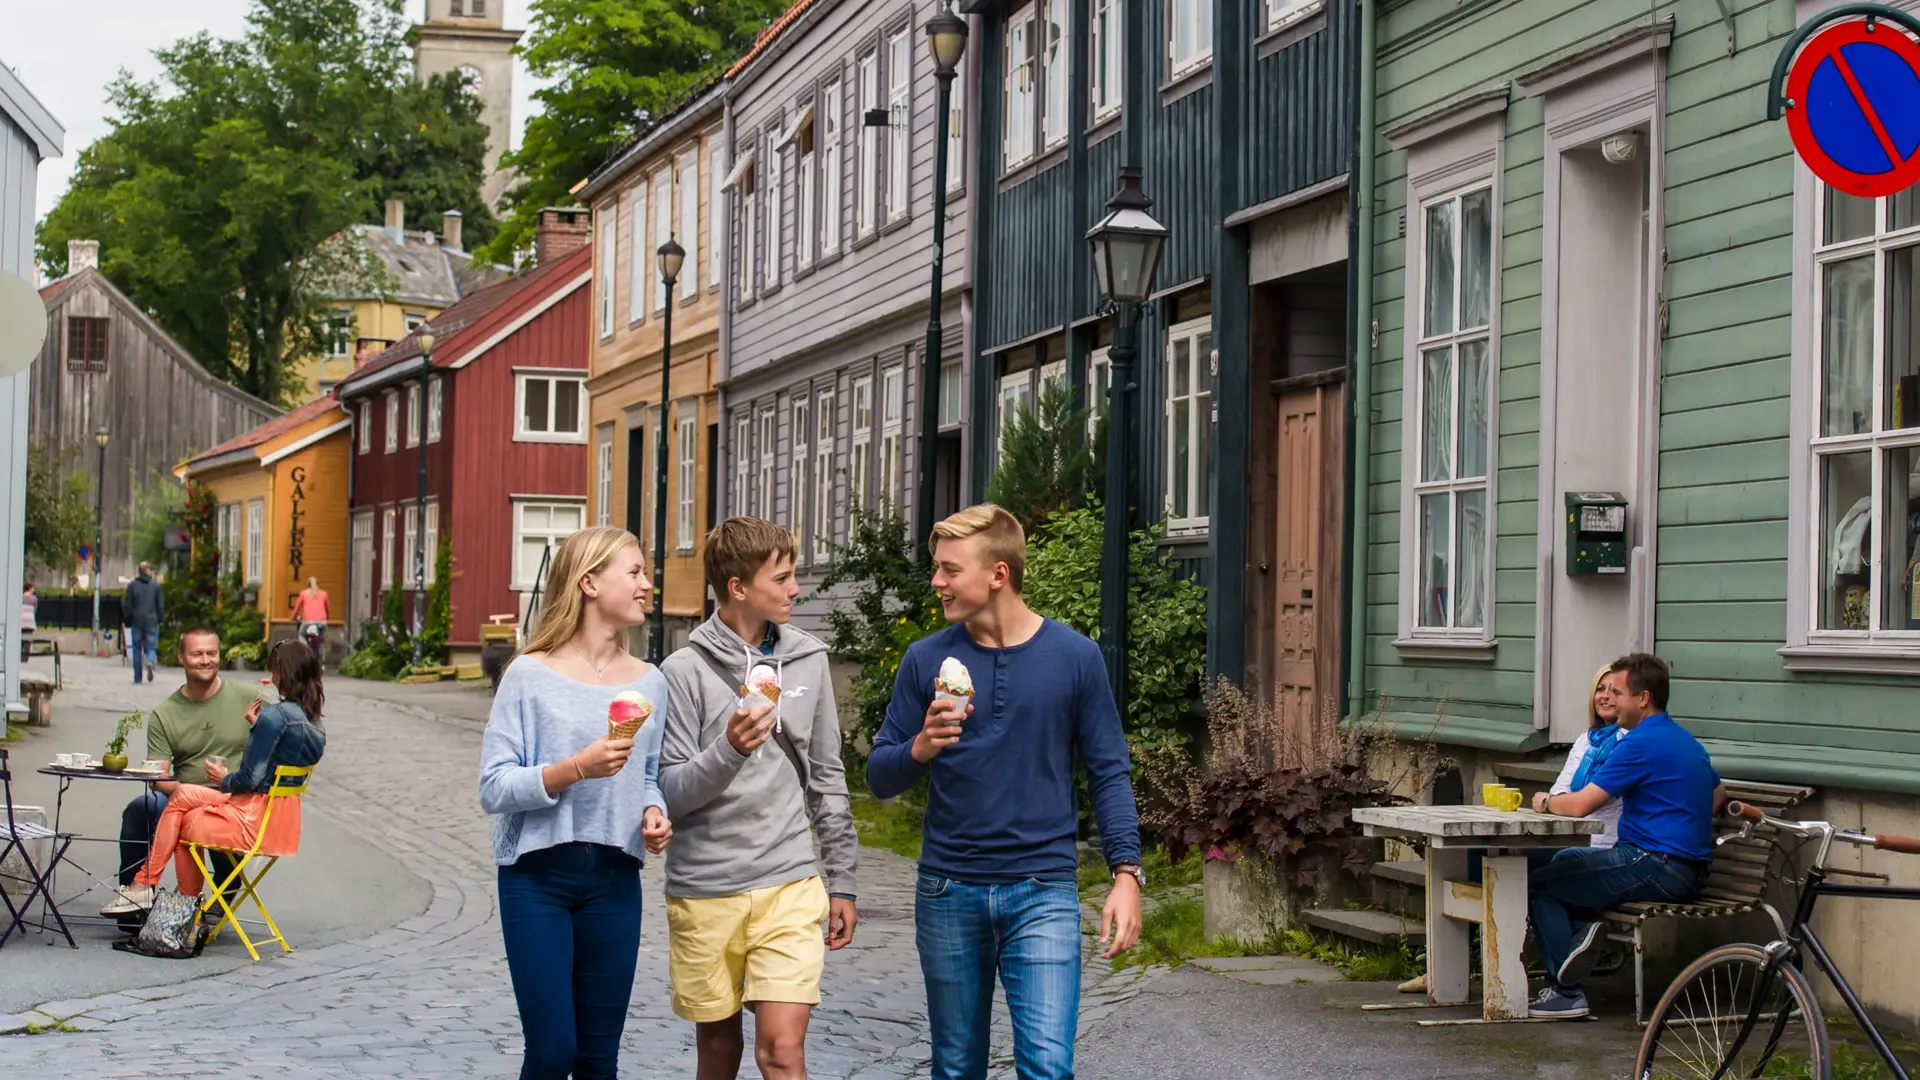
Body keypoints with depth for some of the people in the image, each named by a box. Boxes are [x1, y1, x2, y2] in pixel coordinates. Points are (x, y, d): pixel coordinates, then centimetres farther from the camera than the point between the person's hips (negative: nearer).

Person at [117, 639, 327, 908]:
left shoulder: (275, 715, -19)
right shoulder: (313, 723, 7)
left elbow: (251, 778, -19)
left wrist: (225, 780, 1)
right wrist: (257, 727, 9)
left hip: (255, 820, -9)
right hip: (285, 818, 9)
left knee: (186, 825, 15)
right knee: (183, 797, 19)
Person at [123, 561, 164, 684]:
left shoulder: (132, 585, -1)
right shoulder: (156, 585, 0)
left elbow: (127, 605, 1)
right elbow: (161, 605, 1)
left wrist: (127, 619, 13)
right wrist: (160, 619, 12)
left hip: (136, 622, 0)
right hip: (152, 621, 0)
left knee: (137, 650, 8)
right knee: (151, 647, 6)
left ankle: (137, 677, 6)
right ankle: (150, 663, -27)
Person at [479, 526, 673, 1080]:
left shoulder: (649, 683, 6)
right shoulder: (530, 676, -7)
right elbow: (494, 788, -11)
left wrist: (653, 814, -4)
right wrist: (576, 769, -24)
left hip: (615, 881, 4)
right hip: (538, 875, -4)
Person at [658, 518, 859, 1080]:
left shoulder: (806, 659, 6)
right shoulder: (685, 672, -6)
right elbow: (671, 792, -7)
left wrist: (841, 881, 13)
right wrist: (729, 750, -26)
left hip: (790, 885, 1)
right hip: (704, 889, -1)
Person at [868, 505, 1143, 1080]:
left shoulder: (1073, 656, -1)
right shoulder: (927, 659, 4)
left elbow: (1108, 774, 3)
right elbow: (880, 777, 5)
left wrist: (1126, 874, -8)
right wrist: (920, 749, -16)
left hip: (1042, 890, -2)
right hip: (948, 893, 2)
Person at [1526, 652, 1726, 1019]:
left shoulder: (1642, 743, -17)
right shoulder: (1685, 740, 15)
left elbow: (1580, 805, -19)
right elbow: (1719, 795, 31)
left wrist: (1546, 802, 1)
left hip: (1658, 869, -10)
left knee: (1540, 885, -3)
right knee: (1566, 861, 24)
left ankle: (1566, 992, -4)